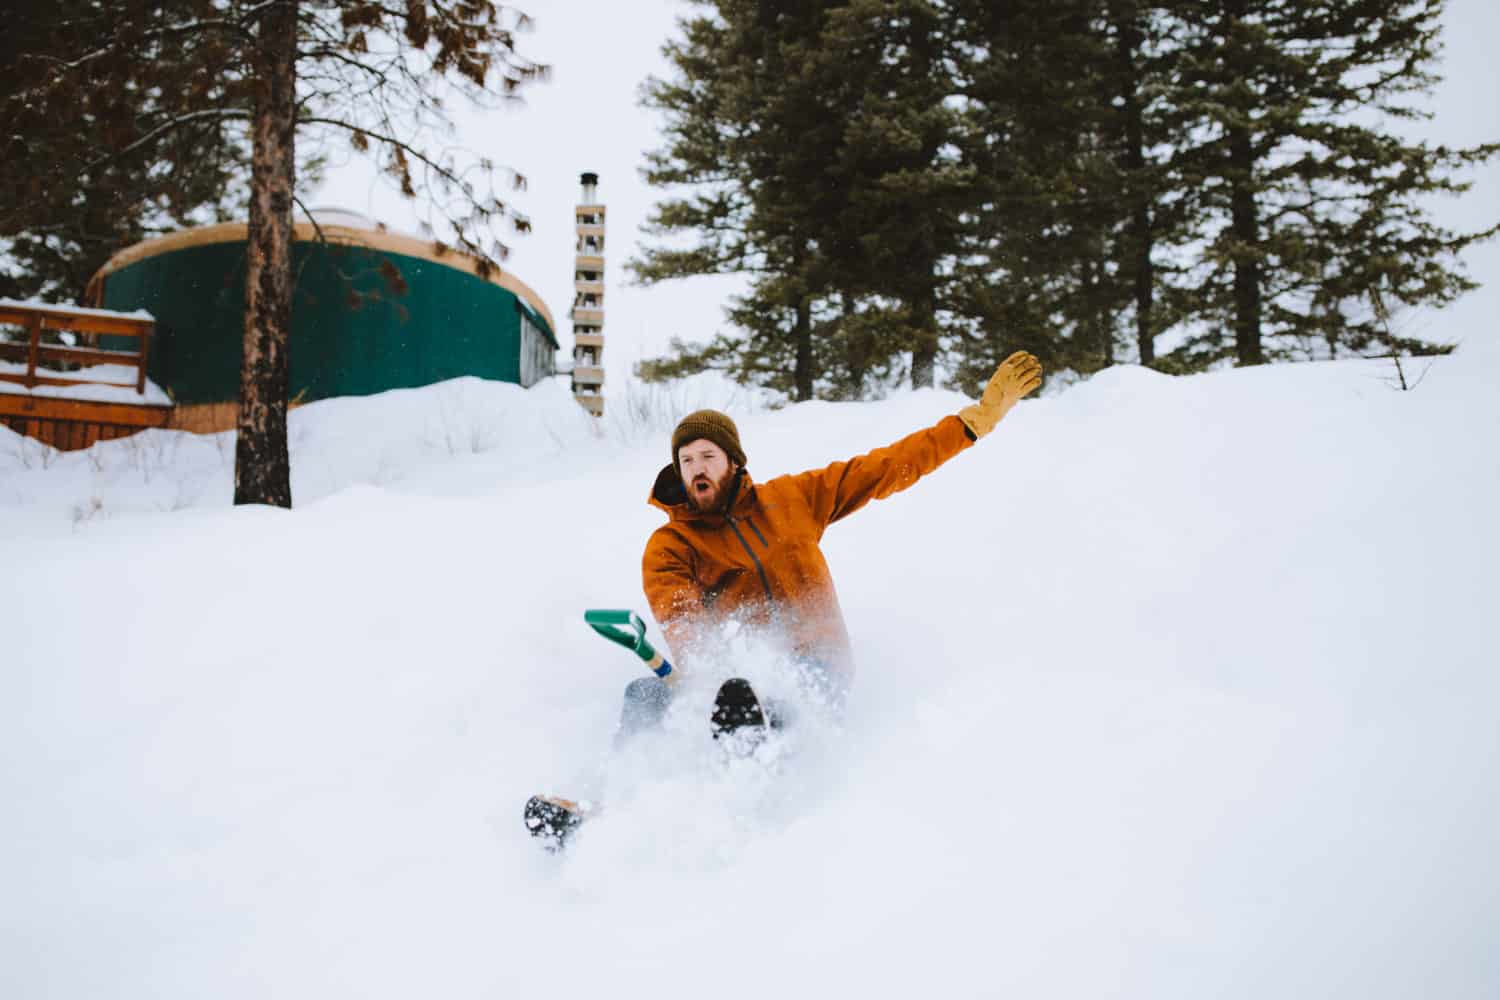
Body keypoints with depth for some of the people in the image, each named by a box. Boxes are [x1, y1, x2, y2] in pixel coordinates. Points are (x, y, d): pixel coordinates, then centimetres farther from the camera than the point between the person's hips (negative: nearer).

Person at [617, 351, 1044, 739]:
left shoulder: (790, 498, 16)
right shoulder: (668, 547, 9)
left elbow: (884, 469, 19)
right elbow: (681, 624, -9)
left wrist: (981, 416, 18)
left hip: (817, 672, 0)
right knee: (645, 695, -33)